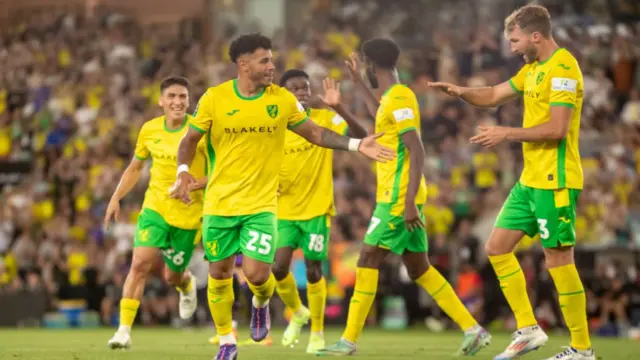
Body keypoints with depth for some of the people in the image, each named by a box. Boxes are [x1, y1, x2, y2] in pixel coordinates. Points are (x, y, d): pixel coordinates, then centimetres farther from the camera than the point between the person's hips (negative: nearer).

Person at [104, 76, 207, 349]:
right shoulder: (149, 130, 0)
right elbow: (135, 167, 15)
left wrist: (196, 184, -25)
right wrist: (116, 198, 8)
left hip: (189, 214, -2)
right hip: (155, 207, 2)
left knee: (173, 276, 9)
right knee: (140, 263, -17)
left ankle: (187, 285, 49)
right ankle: (124, 330, -14)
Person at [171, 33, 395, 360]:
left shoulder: (282, 99, -3)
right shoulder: (214, 99, -7)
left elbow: (315, 133, 9)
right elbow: (190, 139, 4)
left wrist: (357, 145, -1)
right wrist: (183, 171, -14)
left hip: (261, 205, 0)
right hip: (220, 203, 0)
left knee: (257, 274, -12)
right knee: (219, 274, 6)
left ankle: (260, 305, 25)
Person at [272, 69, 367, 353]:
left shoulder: (324, 119, -6)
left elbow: (360, 136, -20)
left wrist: (339, 108, -33)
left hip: (317, 209, -2)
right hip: (285, 211, 2)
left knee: (313, 271, 0)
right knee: (278, 267, -10)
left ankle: (317, 331, 20)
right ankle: (297, 313, 20)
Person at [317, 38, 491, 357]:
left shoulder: (399, 98, -14)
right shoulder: (392, 98, 15)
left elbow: (417, 153, -21)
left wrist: (408, 202, -25)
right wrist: (359, 84, 45)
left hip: (399, 196, -9)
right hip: (401, 197, 9)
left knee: (367, 260, -6)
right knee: (419, 268, 9)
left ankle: (349, 341, -4)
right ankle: (473, 330, 8)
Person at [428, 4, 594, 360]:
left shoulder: (562, 67, -16)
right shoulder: (533, 67, 14)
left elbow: (556, 129, -22)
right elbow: (494, 95, 22)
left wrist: (506, 133, -15)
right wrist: (461, 91, 3)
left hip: (554, 182, -10)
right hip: (530, 180, 10)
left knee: (559, 260, -6)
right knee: (497, 247, 10)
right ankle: (528, 330, 15)